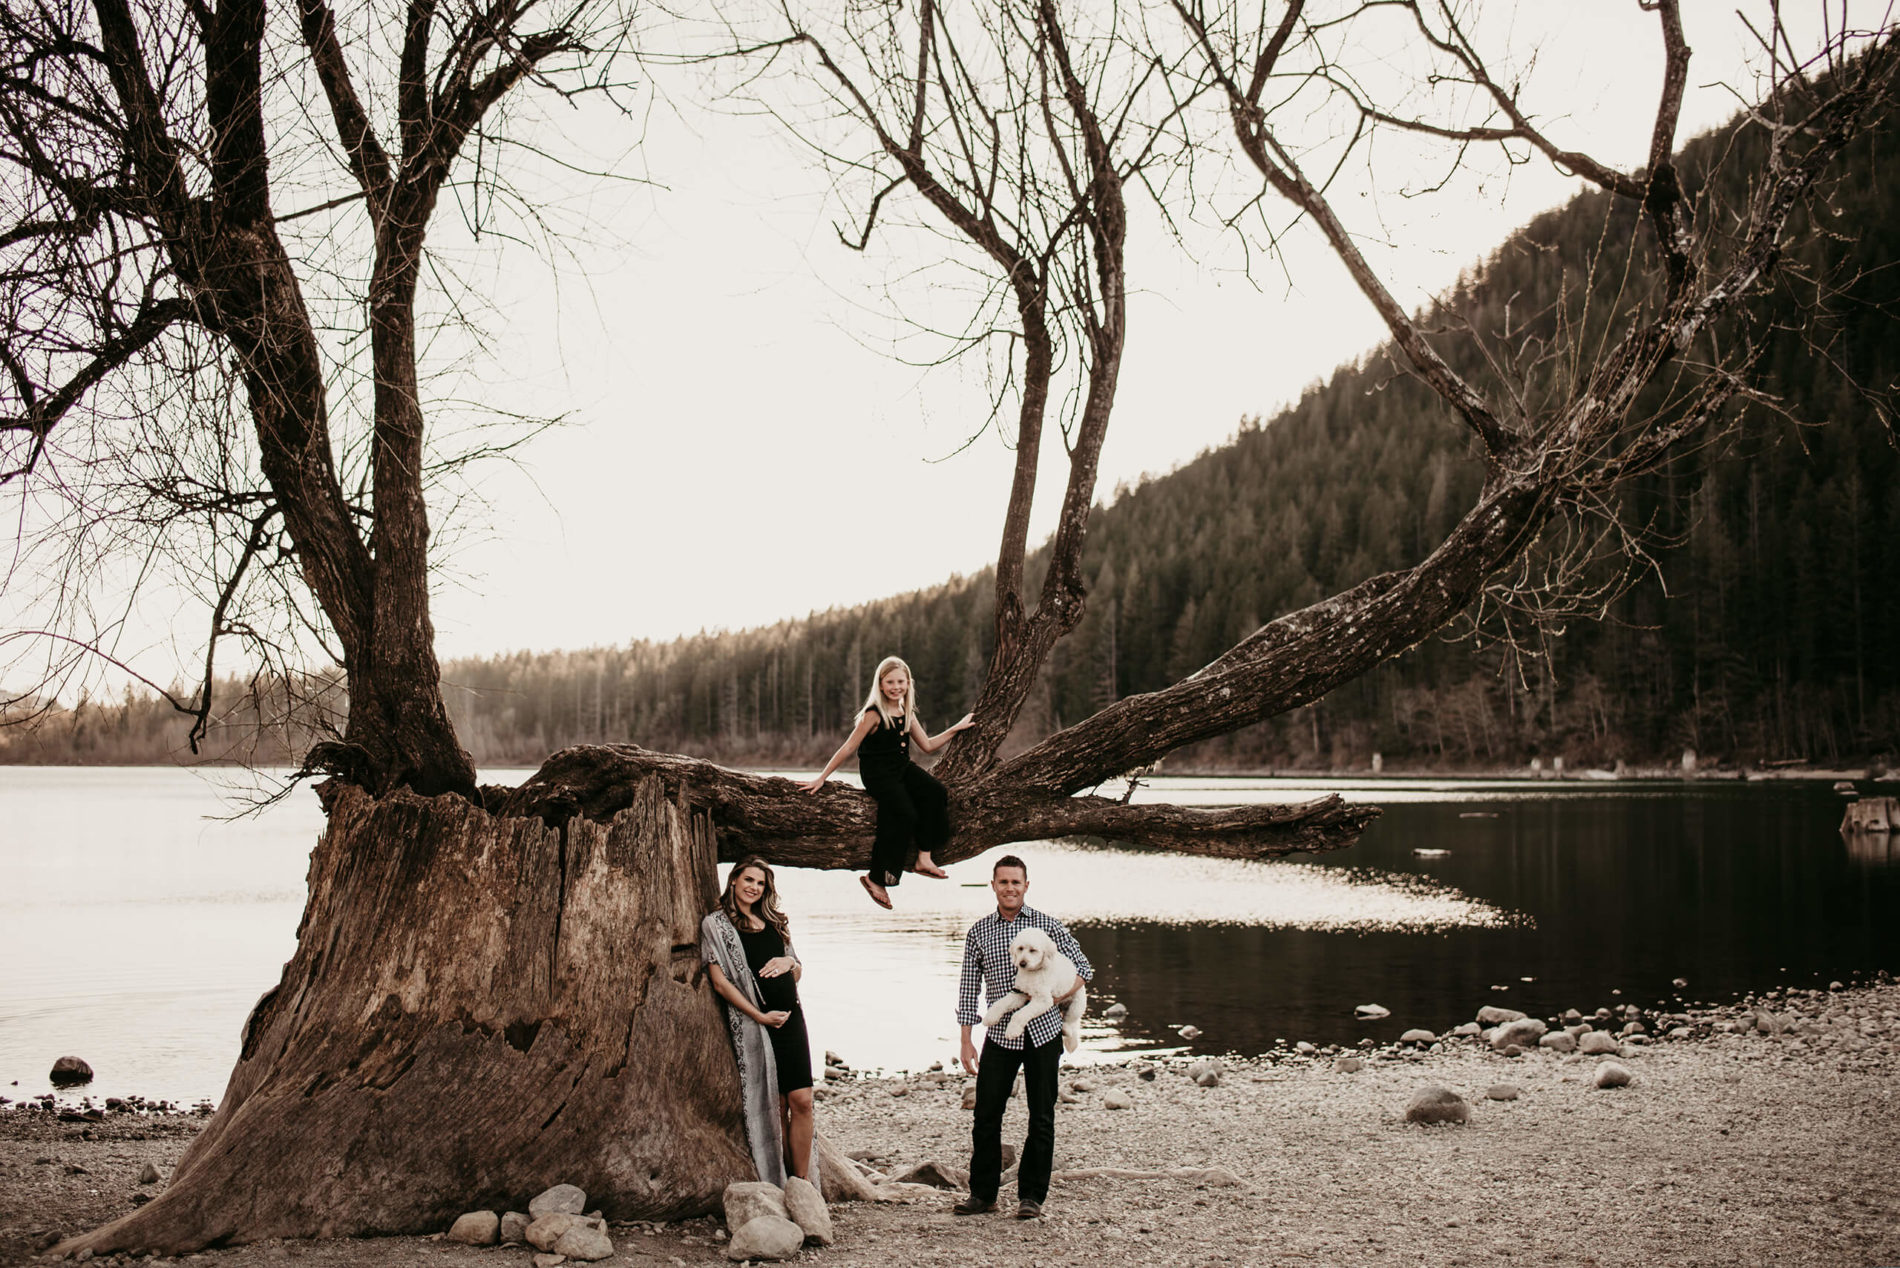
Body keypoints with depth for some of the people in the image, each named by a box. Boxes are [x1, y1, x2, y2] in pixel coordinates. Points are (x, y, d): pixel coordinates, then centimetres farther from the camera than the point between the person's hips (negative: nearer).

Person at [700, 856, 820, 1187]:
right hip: (753, 1024, -4)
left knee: (802, 1101, -5)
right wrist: (760, 1016, -12)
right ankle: (783, 1186, 6)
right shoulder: (715, 924, 2)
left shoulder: (775, 922, 18)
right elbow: (720, 982, -5)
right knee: (774, 1105, -2)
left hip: (791, 1017, 4)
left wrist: (788, 962, -1)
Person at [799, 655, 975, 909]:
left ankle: (924, 858, -18)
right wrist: (821, 778, -9)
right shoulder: (873, 714, -11)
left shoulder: (907, 713, 10)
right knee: (904, 814, -27)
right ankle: (876, 878, -18)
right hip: (878, 773, -7)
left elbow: (928, 745, 20)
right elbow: (847, 749, -9)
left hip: (903, 768, 7)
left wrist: (955, 729, 15)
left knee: (935, 793, -21)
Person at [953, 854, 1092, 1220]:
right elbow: (968, 988, 8)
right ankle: (982, 1193, 13)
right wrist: (966, 1041, 3)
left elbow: (1082, 967, 5)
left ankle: (1031, 1196, 13)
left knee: (1041, 1117, 3)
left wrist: (1057, 996, -11)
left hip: (1044, 1032, -1)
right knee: (986, 1114, 0)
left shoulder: (1047, 925, 1)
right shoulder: (979, 932, 5)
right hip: (1001, 1034, 1)